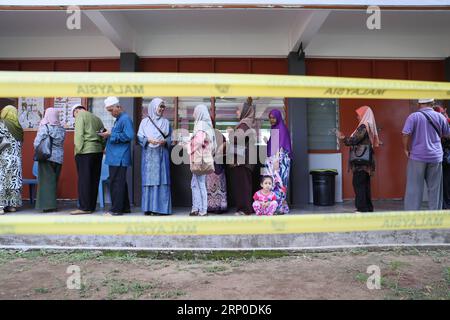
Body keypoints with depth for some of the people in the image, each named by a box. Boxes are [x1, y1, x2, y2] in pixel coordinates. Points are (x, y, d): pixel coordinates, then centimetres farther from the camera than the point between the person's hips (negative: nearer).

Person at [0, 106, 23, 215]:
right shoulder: (18, 126, 11)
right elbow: (20, 142, 8)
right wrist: (15, 153, 11)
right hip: (16, 158, 5)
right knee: (14, 180, 8)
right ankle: (13, 205, 11)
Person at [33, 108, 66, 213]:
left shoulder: (44, 127, -7)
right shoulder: (62, 129, 5)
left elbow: (37, 143, -10)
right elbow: (61, 143, 5)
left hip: (47, 157, -4)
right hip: (59, 157, 4)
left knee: (47, 181, 1)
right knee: (54, 181, 11)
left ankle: (48, 205, -1)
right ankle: (53, 204, 16)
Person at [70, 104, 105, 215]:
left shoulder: (80, 116, 1)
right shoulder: (96, 118, 21)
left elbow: (79, 134, -11)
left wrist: (78, 150, -10)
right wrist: (102, 148, 13)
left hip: (86, 152, -7)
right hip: (98, 151, 7)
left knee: (84, 180, -4)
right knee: (94, 180, 9)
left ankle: (84, 207, -3)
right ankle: (92, 206, 14)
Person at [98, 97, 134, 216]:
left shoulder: (125, 119, -10)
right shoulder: (118, 119, 20)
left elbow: (129, 136, -21)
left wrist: (111, 134, -16)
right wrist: (108, 135, 11)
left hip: (119, 158, -10)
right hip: (115, 157, 10)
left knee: (116, 183, -7)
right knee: (121, 182, 14)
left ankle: (116, 209, -1)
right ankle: (125, 207, 22)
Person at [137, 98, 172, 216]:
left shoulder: (166, 122, 12)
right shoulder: (145, 121, 7)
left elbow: (170, 138, 11)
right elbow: (139, 137, 4)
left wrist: (164, 141, -9)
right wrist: (148, 140, -14)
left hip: (161, 154, 1)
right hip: (148, 154, -1)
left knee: (160, 179, -4)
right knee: (148, 179, -2)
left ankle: (159, 207, -1)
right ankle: (148, 207, 3)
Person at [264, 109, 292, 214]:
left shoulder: (282, 128, -7)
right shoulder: (273, 129, 17)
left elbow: (281, 146, -15)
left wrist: (277, 160, -20)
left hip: (280, 159, -8)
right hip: (273, 159, 8)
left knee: (279, 181, -8)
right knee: (272, 182, 4)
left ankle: (282, 206, -3)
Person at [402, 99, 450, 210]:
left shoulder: (414, 116, -8)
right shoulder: (440, 117, 3)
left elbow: (406, 134, -16)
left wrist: (406, 149, -2)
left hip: (417, 156, -3)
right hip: (436, 156, 3)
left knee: (414, 188, 2)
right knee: (435, 188, 12)